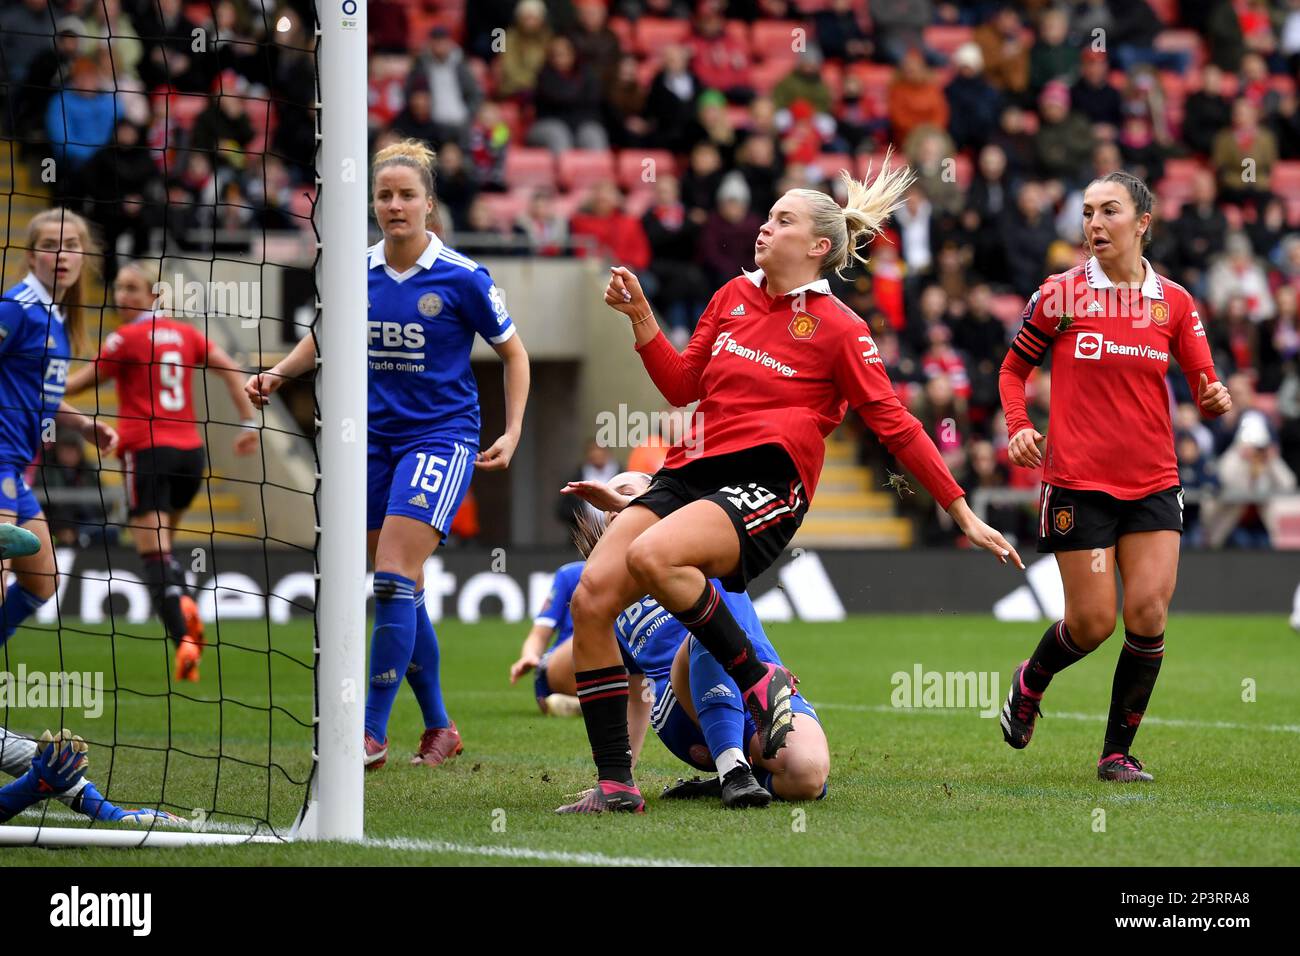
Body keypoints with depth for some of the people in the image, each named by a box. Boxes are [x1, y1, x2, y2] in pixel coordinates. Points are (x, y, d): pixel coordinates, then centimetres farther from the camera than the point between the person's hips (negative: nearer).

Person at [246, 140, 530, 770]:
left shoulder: (462, 278, -9)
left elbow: (513, 353, 3)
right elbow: (322, 338, 19)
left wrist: (511, 434, -6)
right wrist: (278, 375, 1)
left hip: (441, 435, -5)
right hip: (377, 437, 5)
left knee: (394, 578, -16)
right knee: (403, 591, 6)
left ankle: (373, 733, -16)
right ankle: (439, 728, 20)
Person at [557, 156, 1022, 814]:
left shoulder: (838, 329, 1)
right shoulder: (735, 296, 18)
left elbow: (895, 426, 3)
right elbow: (681, 385, 24)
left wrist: (964, 516, 1)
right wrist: (639, 316, 11)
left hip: (765, 487, -6)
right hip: (689, 474, 6)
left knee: (651, 556, -36)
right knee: (590, 596, -14)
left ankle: (759, 681, -17)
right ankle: (614, 784, -10)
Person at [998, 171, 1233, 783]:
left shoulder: (1174, 302, 5)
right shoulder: (1061, 294, -1)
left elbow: (1204, 385, 6)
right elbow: (1014, 368, 9)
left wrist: (1215, 400, -18)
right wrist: (1018, 427, -8)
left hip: (1153, 485, 2)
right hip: (1079, 484, -2)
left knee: (1148, 615, -8)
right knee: (1093, 623, -3)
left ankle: (1118, 752, 6)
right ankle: (1029, 683, 30)